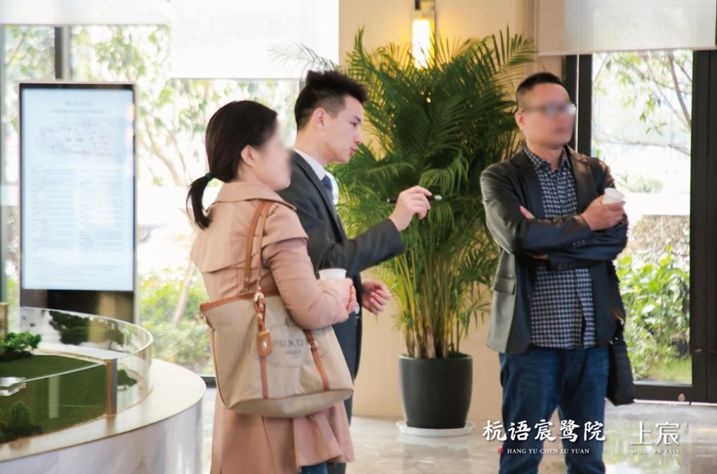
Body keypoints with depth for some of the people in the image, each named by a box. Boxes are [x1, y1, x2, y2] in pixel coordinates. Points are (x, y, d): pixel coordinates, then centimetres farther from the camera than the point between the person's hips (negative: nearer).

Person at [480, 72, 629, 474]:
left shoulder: (596, 173, 10)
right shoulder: (501, 178, -1)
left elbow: (617, 237, -4)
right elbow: (518, 236, -19)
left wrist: (550, 247, -13)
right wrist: (583, 223, -9)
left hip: (592, 336, 4)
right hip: (532, 336, -4)